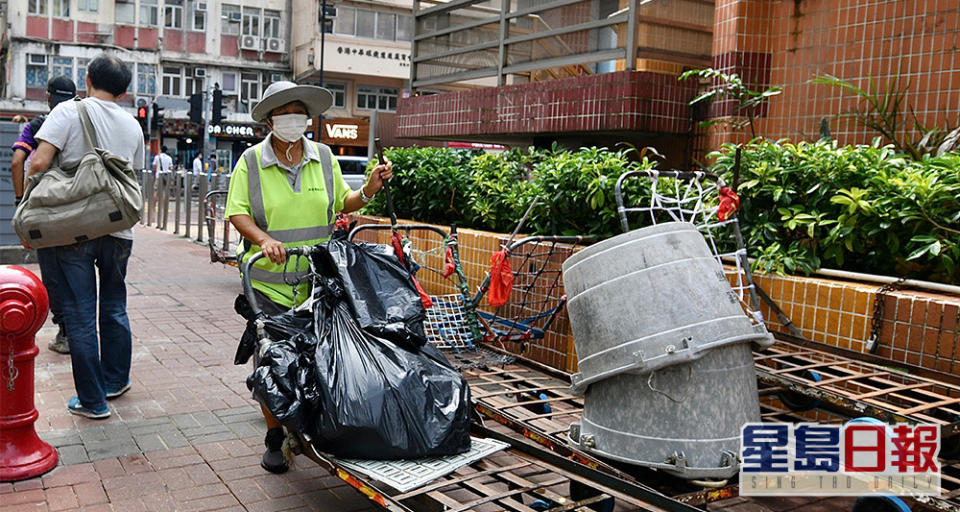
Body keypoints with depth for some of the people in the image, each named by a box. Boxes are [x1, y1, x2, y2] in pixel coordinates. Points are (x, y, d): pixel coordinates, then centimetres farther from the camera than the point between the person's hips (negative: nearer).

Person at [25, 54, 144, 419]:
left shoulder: (69, 111, -5)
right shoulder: (133, 126, 9)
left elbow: (39, 163, -14)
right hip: (119, 229, 4)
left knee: (80, 314, 4)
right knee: (114, 308, 19)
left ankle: (92, 400, 9)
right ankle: (115, 381, 31)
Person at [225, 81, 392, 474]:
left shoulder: (324, 158, 9)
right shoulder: (251, 161, 1)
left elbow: (342, 203, 17)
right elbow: (237, 212, -2)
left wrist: (368, 190, -2)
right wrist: (263, 238, -20)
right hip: (268, 280, -2)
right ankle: (274, 437, 19)